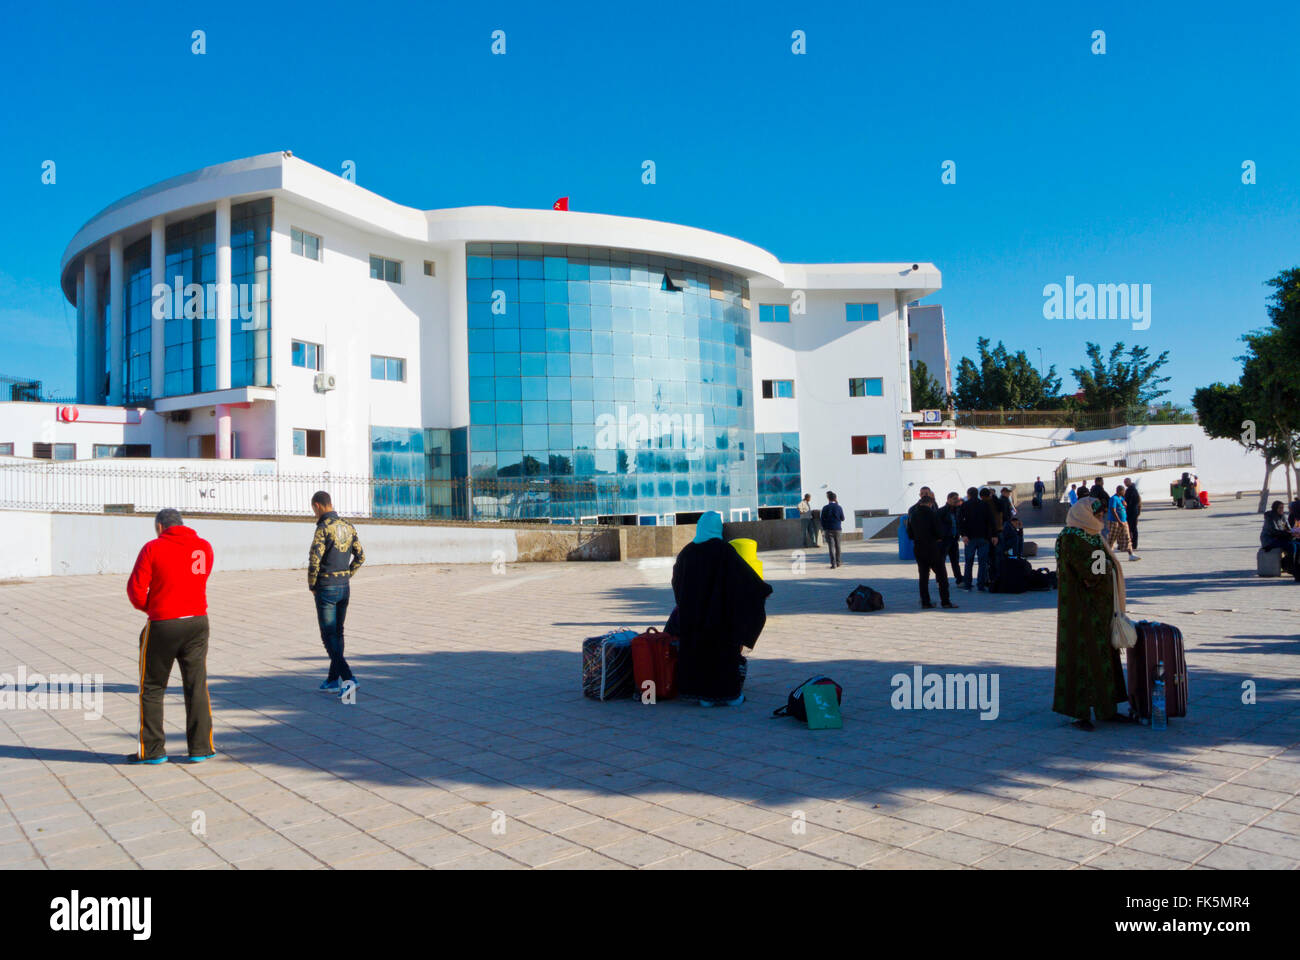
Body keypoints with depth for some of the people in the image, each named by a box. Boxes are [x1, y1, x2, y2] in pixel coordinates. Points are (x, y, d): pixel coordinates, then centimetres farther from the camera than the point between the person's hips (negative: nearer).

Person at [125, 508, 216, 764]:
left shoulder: (153, 548, -7)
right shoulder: (204, 547, 4)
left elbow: (136, 589, -8)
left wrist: (148, 607, 10)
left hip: (162, 625, -3)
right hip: (198, 622, 3)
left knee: (152, 688, 12)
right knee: (197, 686, 9)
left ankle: (152, 750, 17)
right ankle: (200, 747, 11)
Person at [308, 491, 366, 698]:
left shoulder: (323, 529, -16)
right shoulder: (348, 527, 8)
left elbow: (314, 561, -21)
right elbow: (360, 557, 10)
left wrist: (311, 585, -6)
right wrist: (346, 577, 14)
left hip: (326, 589, -7)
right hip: (344, 587, 7)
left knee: (329, 636, -3)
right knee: (338, 634, 14)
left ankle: (348, 678, -15)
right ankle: (333, 680, 21)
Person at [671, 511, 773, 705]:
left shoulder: (687, 551, 3)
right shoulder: (723, 550, -11)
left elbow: (676, 580, 16)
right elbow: (745, 573, -8)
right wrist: (764, 589, 7)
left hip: (692, 614, 4)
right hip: (720, 612, -4)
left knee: (698, 650, 10)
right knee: (724, 650, 5)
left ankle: (704, 696, 15)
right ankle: (729, 694, 10)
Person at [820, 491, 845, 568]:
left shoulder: (825, 508, -5)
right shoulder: (839, 507, -3)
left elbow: (822, 519, -2)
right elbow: (842, 518, 3)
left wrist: (823, 529, 11)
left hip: (828, 529, -1)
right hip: (837, 529, 1)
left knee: (831, 546, -4)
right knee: (837, 546, 16)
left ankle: (833, 563, -12)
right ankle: (838, 561, 25)